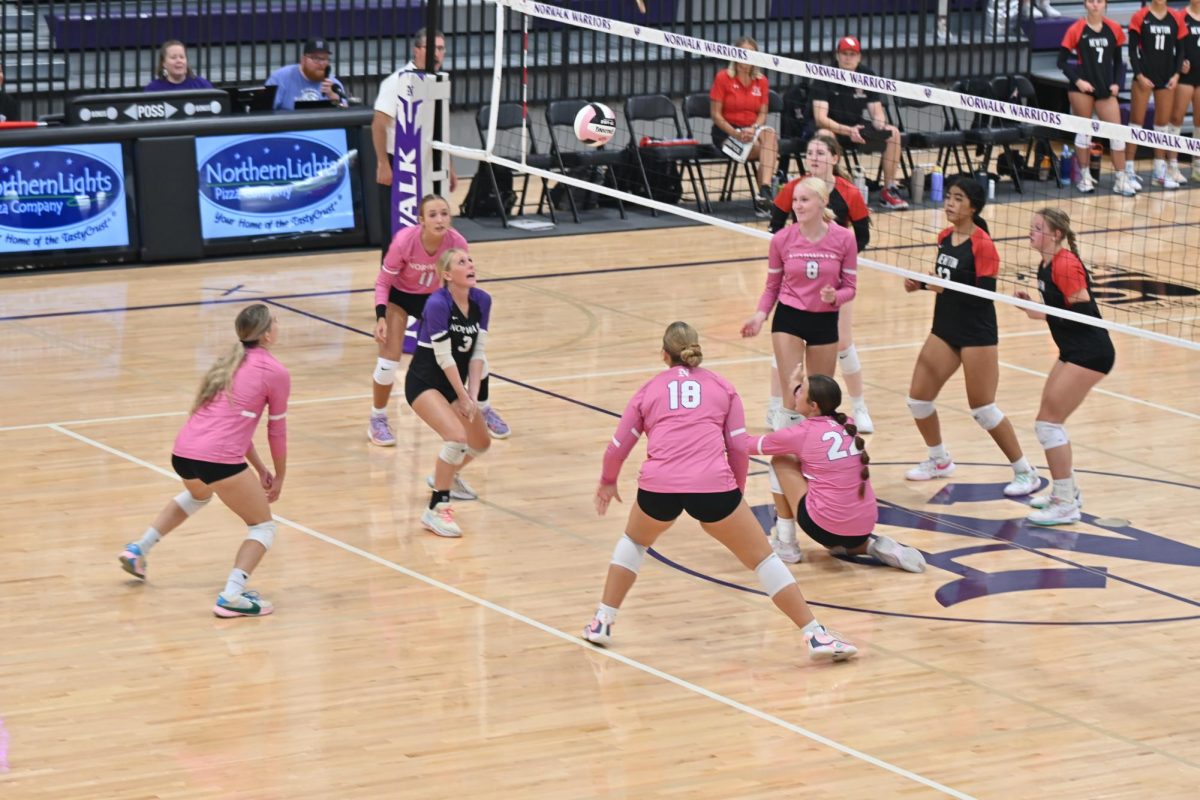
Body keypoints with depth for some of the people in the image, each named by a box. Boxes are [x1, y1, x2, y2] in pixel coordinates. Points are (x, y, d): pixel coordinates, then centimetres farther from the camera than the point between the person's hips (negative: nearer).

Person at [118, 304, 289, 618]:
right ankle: (231, 597, -8)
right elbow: (276, 431, 7)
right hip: (219, 460, -7)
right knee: (263, 526, 10)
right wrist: (279, 477, 21)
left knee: (197, 495, 41)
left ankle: (139, 549, 38)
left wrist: (260, 469, 29)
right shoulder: (275, 373, -1)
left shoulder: (230, 363, 21)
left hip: (183, 453, 7)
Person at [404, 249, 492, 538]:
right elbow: (444, 357, -22)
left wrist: (472, 395, -9)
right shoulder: (438, 304, -25)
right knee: (457, 436, -27)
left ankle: (445, 475, 47)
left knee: (481, 443, 17)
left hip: (455, 384, 8)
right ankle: (436, 509, -17)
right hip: (424, 383, -8)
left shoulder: (482, 301, -4)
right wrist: (463, 397, -16)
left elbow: (478, 352, -1)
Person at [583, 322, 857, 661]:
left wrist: (607, 482, 43)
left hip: (658, 485, 1)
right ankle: (816, 636, 6)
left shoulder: (649, 389, 21)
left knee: (635, 541, 33)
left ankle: (602, 623, 28)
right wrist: (736, 490, 29)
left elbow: (617, 448, 23)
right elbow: (739, 447, 13)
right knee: (762, 557, 11)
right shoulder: (722, 387, 20)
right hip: (713, 486, -1)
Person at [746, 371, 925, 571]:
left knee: (780, 462, 11)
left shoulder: (801, 434, -6)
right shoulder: (848, 424, 7)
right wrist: (797, 385, 42)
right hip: (864, 528, 6)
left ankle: (786, 545, 12)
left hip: (827, 528, -6)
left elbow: (747, 446, 11)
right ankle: (873, 546, 10)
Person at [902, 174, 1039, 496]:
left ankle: (1025, 472, 10)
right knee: (918, 398, 6)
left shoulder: (982, 245, -16)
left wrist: (945, 287, -29)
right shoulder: (945, 238, 6)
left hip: (977, 336, -7)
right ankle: (939, 460, 29)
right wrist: (920, 284, 1)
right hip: (945, 329, 8)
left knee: (983, 409, -4)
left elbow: (985, 294, -21)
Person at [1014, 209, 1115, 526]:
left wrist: (1043, 315, -22)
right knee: (1049, 421, 16)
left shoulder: (1065, 264, -19)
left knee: (1048, 422, -9)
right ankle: (1068, 491, 31)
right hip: (1073, 353, 10)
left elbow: (1084, 311, -21)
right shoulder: (1046, 266, 10)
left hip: (1090, 354, -10)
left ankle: (1066, 505, -3)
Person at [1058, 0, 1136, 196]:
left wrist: (1115, 83, 1)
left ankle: (1121, 179, 5)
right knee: (1084, 131, 3)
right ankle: (1084, 177, 15)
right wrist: (1077, 80, -12)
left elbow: (1117, 61, 13)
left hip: (1105, 89, 3)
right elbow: (1062, 61, -2)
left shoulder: (1114, 29, 4)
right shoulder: (1076, 30, -5)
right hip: (1081, 88, -3)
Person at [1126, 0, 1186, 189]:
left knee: (1163, 124, 8)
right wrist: (1139, 75, -11)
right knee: (1136, 123, -1)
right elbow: (1132, 49, -4)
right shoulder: (1140, 17, -4)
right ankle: (1129, 170, 2)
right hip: (1144, 77, -3)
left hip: (1166, 79, 3)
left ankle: (1160, 170, 16)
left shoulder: (1175, 19, 5)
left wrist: (1176, 74, -2)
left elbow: (1180, 49, 9)